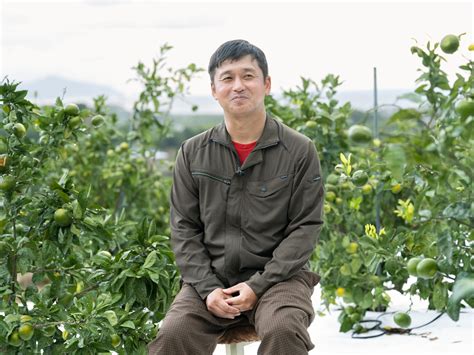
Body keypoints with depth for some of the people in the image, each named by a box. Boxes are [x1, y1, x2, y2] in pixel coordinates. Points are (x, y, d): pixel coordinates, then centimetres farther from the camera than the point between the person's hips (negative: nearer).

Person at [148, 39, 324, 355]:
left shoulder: (299, 151, -2)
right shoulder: (193, 153, 6)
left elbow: (305, 227, -4)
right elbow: (185, 228, 6)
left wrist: (258, 286, -13)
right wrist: (208, 288, -9)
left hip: (277, 276, -2)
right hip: (211, 278, 2)